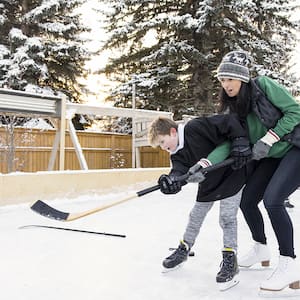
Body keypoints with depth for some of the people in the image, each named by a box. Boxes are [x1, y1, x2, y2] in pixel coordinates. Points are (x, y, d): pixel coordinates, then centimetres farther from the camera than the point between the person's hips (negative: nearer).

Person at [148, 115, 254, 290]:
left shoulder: (196, 127, -26)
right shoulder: (177, 153, -4)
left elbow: (229, 122, -25)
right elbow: (180, 169, -23)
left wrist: (240, 142, -32)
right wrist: (173, 178, -44)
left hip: (232, 173, -8)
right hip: (209, 181, 8)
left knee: (227, 216, -10)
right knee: (196, 215, 14)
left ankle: (230, 259, 2)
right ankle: (184, 249, 31)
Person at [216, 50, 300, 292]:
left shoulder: (263, 85, -16)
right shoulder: (233, 107, 1)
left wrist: (268, 138, -23)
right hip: (272, 156, 8)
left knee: (272, 199, -23)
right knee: (247, 200, 5)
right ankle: (261, 249, 28)